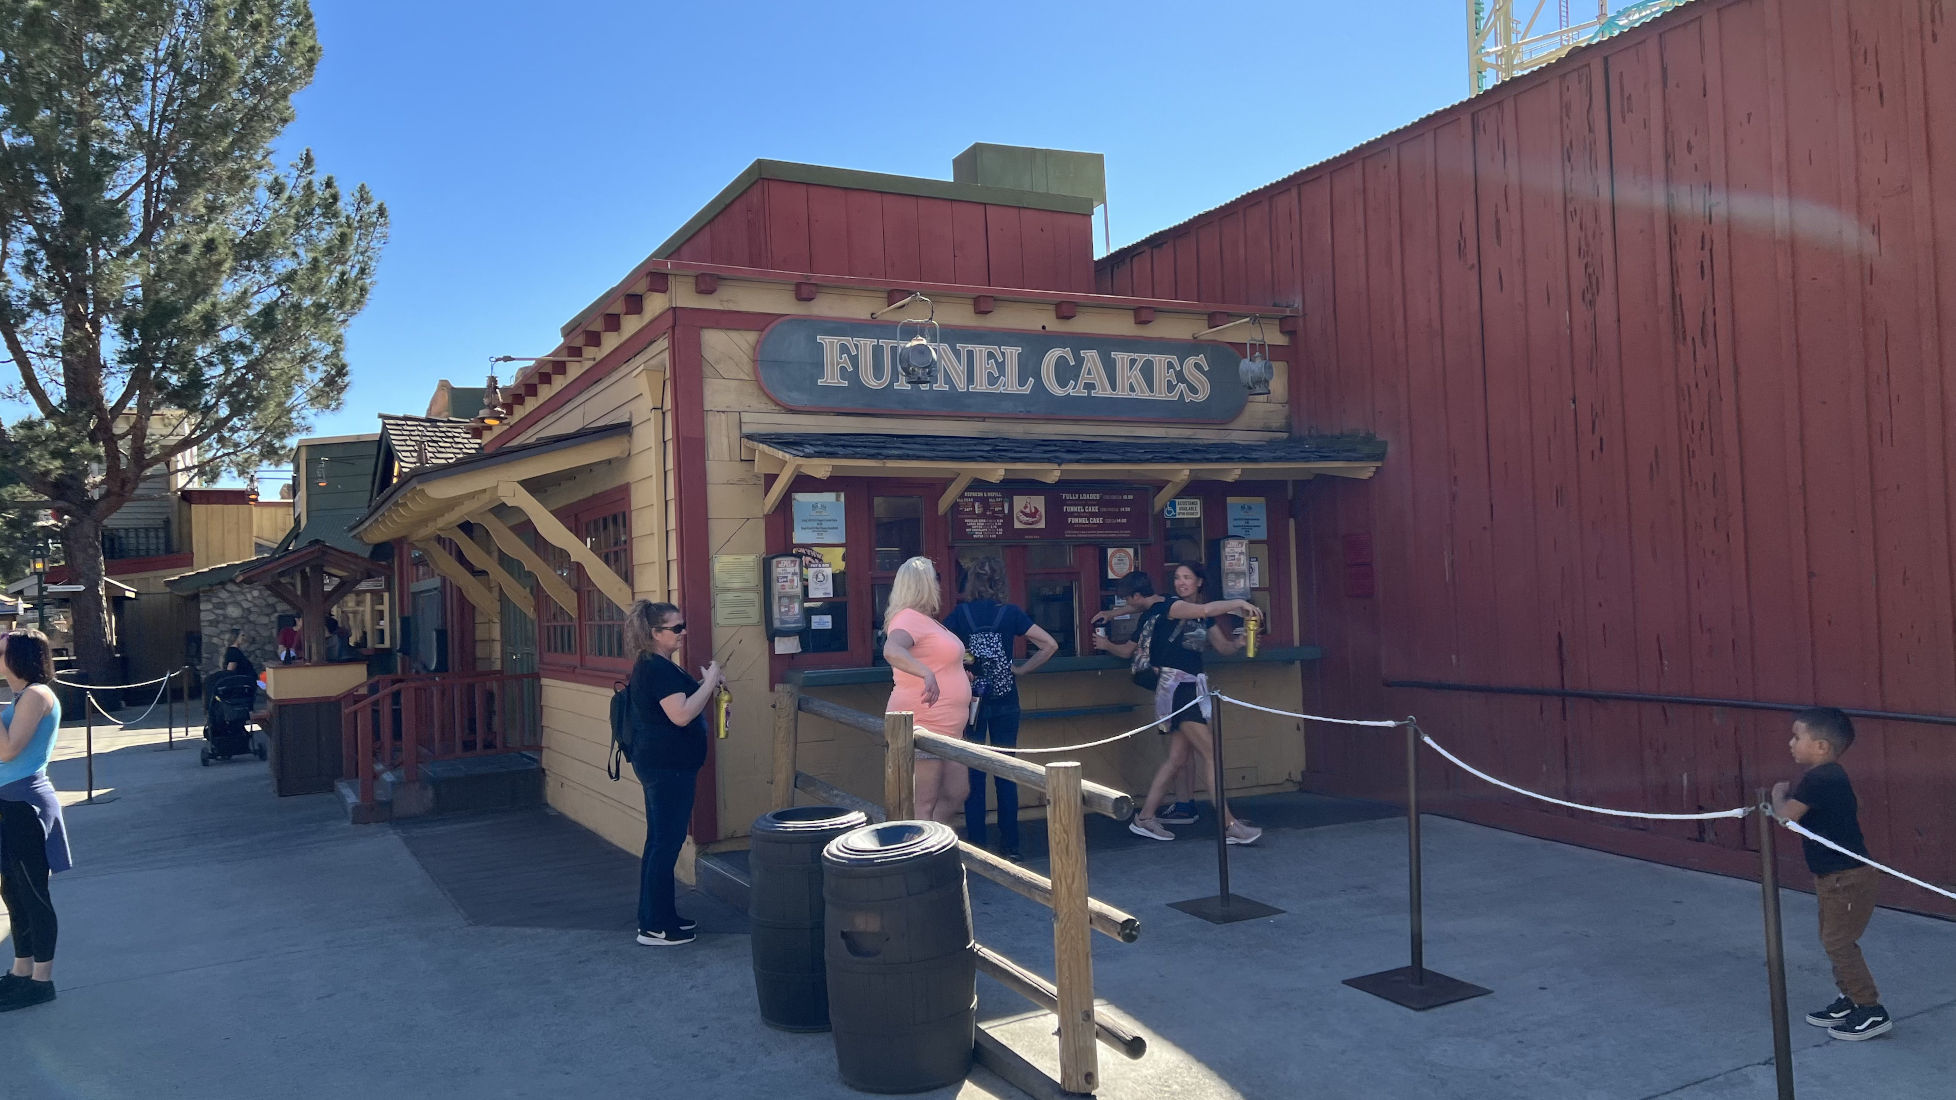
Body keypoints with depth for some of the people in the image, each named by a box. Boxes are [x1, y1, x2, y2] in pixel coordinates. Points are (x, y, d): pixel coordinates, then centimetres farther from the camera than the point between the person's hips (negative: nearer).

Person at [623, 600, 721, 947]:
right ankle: (654, 928, 2)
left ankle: (660, 916, 26)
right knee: (666, 843, -5)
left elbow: (677, 707, 23)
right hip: (667, 766, -11)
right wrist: (710, 682, -17)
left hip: (662, 765, 11)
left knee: (661, 841, 16)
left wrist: (706, 685, 10)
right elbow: (681, 715, -26)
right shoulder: (657, 669, -18)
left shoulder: (655, 666, 14)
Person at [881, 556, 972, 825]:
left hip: (945, 729, 10)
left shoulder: (927, 620, 18)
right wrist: (927, 673, -47)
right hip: (922, 726, -10)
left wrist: (961, 674, 24)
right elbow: (891, 650, -34)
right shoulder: (909, 618, -13)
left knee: (957, 793, 14)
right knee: (924, 804, -7)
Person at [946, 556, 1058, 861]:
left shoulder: (960, 614, -3)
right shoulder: (1011, 613, -3)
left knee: (973, 773, 6)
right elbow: (1049, 645, -8)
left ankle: (976, 843, 8)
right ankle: (1010, 844, 11)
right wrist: (1020, 671, 1)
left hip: (971, 701, 0)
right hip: (1005, 701, 1)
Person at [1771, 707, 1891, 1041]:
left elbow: (1785, 815, -24)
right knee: (1834, 940, 18)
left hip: (1848, 878, -10)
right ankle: (1849, 1001, 29)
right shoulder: (1831, 776, 8)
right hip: (1838, 875, 10)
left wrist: (1778, 793, -3)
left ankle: (1872, 1011, 4)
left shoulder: (1818, 779, -23)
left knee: (1839, 942, -4)